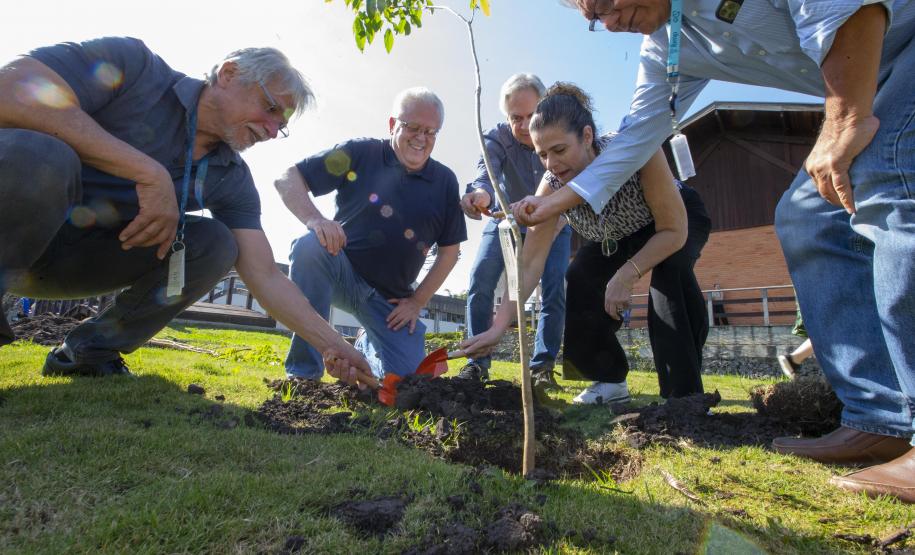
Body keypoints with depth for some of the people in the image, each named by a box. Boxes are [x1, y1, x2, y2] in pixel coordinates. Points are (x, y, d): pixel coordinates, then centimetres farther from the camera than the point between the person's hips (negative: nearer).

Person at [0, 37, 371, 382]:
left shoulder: (232, 180, -4)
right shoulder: (131, 64, -15)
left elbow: (266, 278, -7)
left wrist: (332, 344, -16)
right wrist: (149, 172, -31)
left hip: (80, 259, 5)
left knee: (215, 245, -15)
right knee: (38, 157, -35)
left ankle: (90, 351, 1)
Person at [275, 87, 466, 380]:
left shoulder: (445, 181, 2)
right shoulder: (359, 153, -6)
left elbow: (449, 251, 7)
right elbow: (287, 178, -9)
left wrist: (417, 302, 0)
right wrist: (314, 218, -29)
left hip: (390, 298, 3)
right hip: (339, 272, -2)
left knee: (407, 375, -8)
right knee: (310, 246, -35)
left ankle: (368, 345, 31)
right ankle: (303, 371, -23)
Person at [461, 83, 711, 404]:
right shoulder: (552, 185, -28)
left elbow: (674, 232, -31)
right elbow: (530, 263, -29)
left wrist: (626, 275, -38)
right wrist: (499, 326, -36)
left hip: (679, 219, -3)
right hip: (616, 238, 4)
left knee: (670, 269, -35)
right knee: (577, 285, -18)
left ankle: (684, 392, -21)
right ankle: (609, 381, 6)